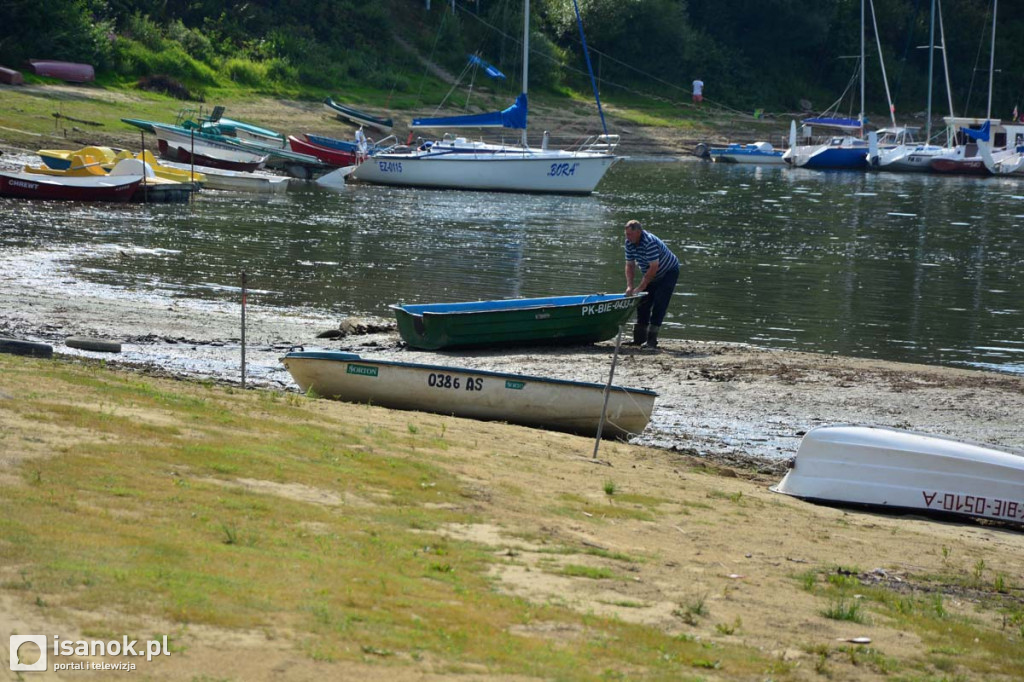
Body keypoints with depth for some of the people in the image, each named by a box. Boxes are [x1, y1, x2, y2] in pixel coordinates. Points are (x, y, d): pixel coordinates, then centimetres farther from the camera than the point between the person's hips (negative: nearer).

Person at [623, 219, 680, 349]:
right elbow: (630, 265, -3)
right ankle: (639, 338, 8)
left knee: (658, 305, -17)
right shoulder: (629, 243, -10)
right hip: (652, 275, 8)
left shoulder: (650, 242, -34)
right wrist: (629, 286, -16)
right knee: (643, 304, 3)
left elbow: (653, 268, -35)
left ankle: (652, 341, -18)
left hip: (669, 272, -8)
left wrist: (640, 288, -32)